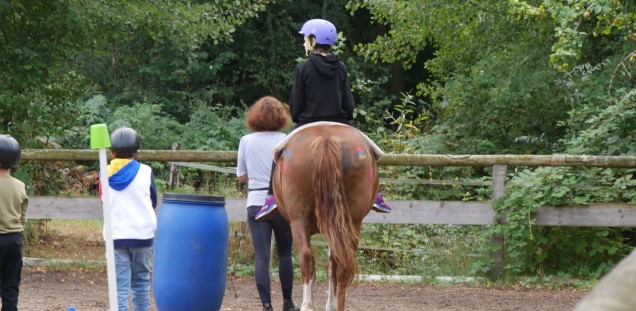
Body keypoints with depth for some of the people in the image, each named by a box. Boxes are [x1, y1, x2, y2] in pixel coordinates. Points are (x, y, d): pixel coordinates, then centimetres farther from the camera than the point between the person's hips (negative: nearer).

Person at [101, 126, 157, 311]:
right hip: (142, 234, 0)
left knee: (119, 284, -1)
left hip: (115, 235, 0)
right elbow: (153, 202, 9)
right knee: (141, 281, 13)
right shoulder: (145, 172, -4)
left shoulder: (106, 175, -1)